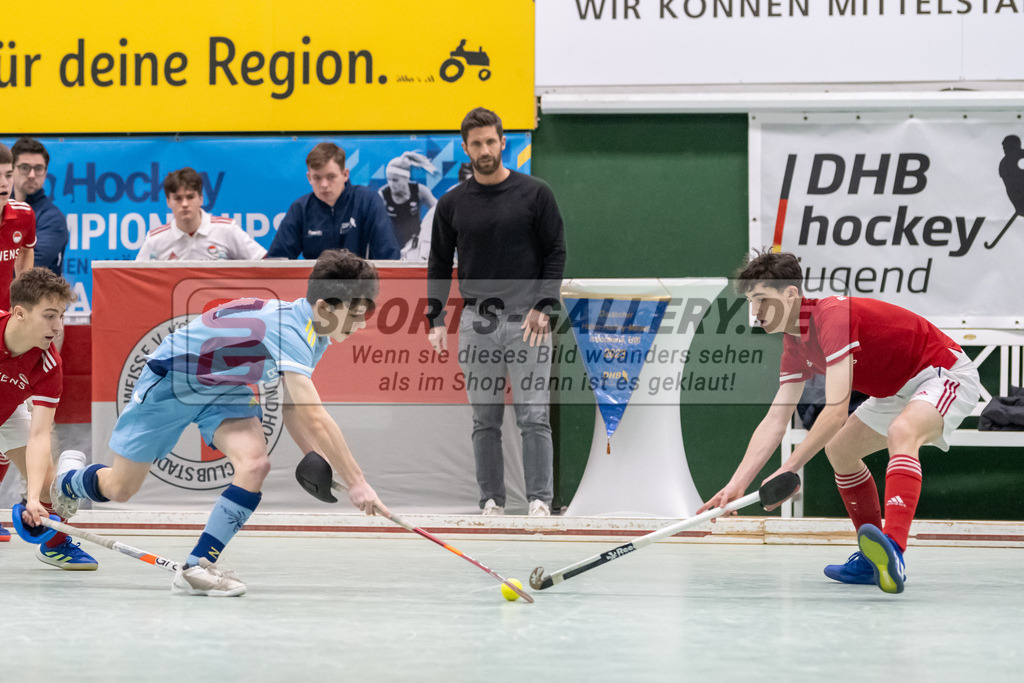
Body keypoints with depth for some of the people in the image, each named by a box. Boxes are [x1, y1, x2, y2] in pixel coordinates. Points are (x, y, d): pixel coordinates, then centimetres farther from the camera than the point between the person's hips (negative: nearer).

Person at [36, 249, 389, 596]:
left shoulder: (316, 335, -9)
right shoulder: (287, 326, -38)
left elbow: (292, 410, -2)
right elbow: (314, 418, -44)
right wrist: (355, 481, -43)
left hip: (225, 389, 7)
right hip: (172, 379, -7)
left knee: (255, 462, -21)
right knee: (119, 488, 7)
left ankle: (197, 568, -12)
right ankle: (68, 479, 44)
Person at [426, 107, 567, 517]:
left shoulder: (534, 194, -1)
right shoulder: (452, 203, 6)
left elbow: (556, 253, 0)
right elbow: (439, 265, 11)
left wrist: (543, 307, -10)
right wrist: (435, 321, 3)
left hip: (527, 318, -2)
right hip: (476, 321, 3)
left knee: (534, 415, -6)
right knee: (485, 419, 5)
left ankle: (539, 500, -3)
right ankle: (492, 500, 10)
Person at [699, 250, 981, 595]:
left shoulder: (833, 317, -28)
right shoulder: (796, 345, 2)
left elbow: (836, 412, -34)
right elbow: (775, 420, 2)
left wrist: (789, 469, -33)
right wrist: (736, 485, -7)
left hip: (945, 374, -11)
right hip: (900, 390, 11)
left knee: (901, 432, -38)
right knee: (839, 450, 15)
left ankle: (892, 550, -58)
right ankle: (873, 561, 24)